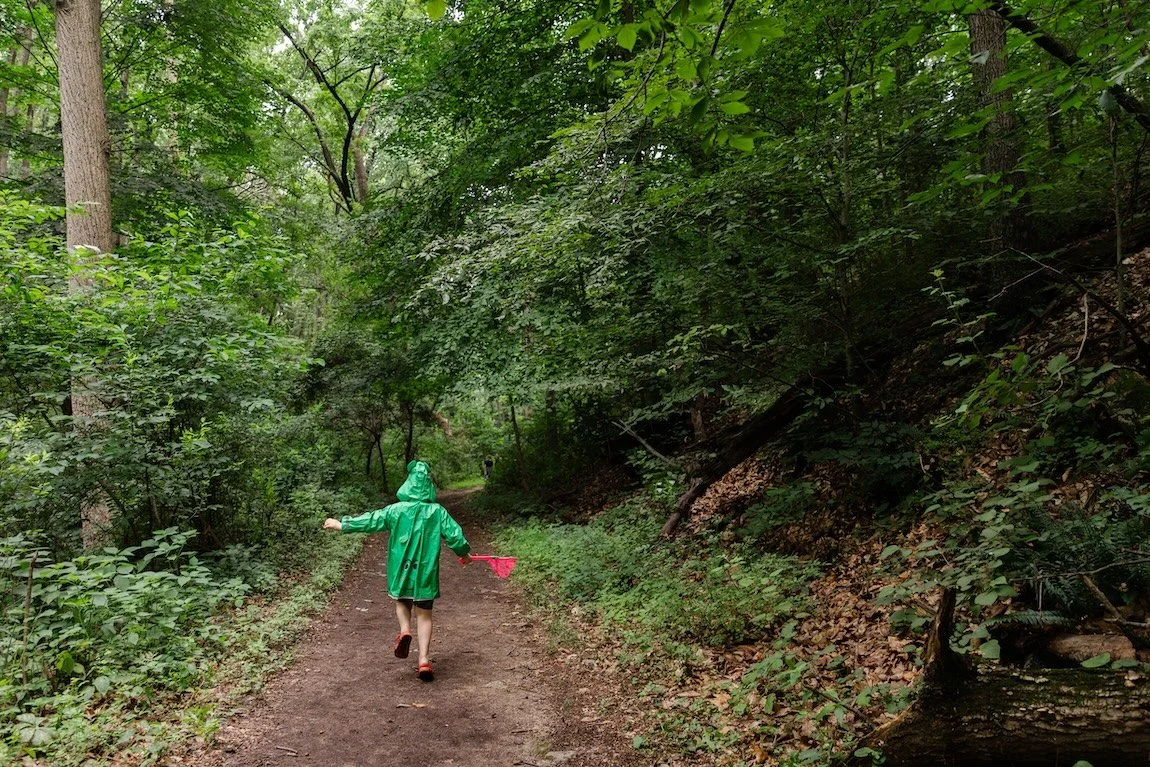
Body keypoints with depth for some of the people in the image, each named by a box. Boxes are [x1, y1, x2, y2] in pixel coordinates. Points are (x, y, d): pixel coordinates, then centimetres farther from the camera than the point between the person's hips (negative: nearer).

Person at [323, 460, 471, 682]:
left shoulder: (396, 510, -6)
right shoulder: (438, 512, -7)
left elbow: (369, 521, 1)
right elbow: (455, 535, -5)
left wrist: (341, 525, 14)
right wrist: (464, 554, 14)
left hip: (401, 570, 0)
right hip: (426, 572, 0)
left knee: (402, 602, 27)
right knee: (424, 615, 11)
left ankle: (404, 630, -2)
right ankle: (424, 661, 4)